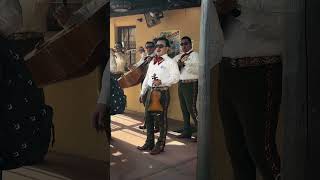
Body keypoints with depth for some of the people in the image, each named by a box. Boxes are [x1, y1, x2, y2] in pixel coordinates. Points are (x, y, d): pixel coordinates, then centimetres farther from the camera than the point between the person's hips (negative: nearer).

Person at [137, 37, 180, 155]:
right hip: (150, 91, 7)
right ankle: (149, 142, 26)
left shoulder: (170, 62, -4)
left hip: (162, 92, -7)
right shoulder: (152, 62, 17)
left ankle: (160, 145, 13)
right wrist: (142, 92, 17)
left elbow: (175, 78, -16)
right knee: (148, 117, 12)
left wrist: (161, 82, -24)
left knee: (162, 119, 2)